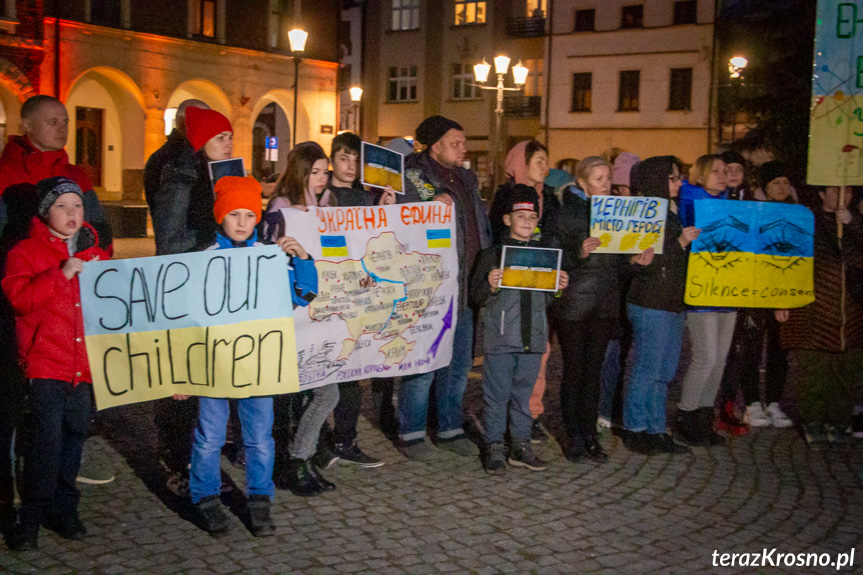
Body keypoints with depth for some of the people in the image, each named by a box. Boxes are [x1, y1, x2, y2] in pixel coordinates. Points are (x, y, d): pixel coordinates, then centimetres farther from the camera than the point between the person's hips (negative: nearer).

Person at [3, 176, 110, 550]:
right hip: (46, 364, -5)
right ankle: (31, 518, 4)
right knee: (46, 438, -9)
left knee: (75, 435, 11)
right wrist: (61, 274, -20)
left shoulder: (96, 252, 15)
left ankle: (63, 509, 25)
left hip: (85, 365, 5)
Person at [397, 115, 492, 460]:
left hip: (467, 289, 8)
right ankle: (411, 433, 11)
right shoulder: (413, 178, -6)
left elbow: (482, 226, 23)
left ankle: (450, 430, 27)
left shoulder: (467, 178, 17)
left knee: (459, 363, 14)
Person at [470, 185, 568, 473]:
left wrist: (559, 287, -1)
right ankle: (495, 447, 13)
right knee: (497, 395, 2)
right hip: (500, 338, -4)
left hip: (532, 336, 4)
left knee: (523, 394, 12)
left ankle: (521, 445, 22)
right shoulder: (492, 254, -2)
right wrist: (491, 286, -24)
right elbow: (476, 298, -4)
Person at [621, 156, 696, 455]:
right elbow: (644, 264, -18)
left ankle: (655, 431, 19)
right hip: (650, 304, -9)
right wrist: (680, 243, -21)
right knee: (646, 370, -3)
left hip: (674, 304, 9)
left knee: (664, 372, 11)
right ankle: (635, 431, 7)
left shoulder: (676, 213, 16)